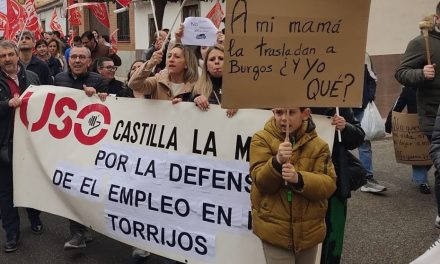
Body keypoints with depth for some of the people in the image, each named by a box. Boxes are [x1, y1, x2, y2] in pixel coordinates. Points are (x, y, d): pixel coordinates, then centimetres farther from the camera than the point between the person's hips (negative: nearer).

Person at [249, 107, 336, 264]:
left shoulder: (318, 145, 0)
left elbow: (328, 185, -8)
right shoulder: (262, 139, -5)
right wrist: (277, 162, -31)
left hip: (308, 229, 3)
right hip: (273, 229, -2)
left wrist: (299, 178, -25)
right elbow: (261, 182, -12)